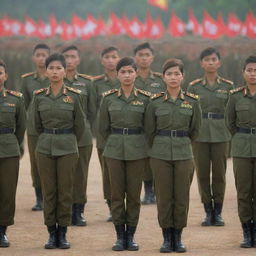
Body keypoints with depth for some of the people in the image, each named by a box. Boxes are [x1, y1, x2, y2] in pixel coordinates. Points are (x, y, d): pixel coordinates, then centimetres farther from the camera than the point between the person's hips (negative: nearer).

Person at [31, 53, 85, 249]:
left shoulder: (74, 95, -3)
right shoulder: (39, 96, 2)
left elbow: (80, 126, 5)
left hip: (68, 149, -1)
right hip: (45, 148, 1)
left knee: (65, 192, 1)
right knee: (49, 192, 3)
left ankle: (62, 233, 10)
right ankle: (52, 233, 10)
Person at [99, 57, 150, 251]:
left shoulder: (145, 98, -1)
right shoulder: (109, 98, 1)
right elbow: (103, 128, 9)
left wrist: (137, 144, 11)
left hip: (137, 151, -1)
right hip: (114, 151, 1)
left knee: (134, 194, 2)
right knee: (117, 194, 2)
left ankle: (131, 235, 11)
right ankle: (120, 236, 9)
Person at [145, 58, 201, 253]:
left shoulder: (192, 102, 2)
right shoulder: (155, 102, 0)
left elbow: (195, 130, 10)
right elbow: (150, 131, 8)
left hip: (184, 154, 0)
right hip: (161, 155, 0)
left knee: (182, 198, 2)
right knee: (164, 198, 2)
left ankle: (178, 238, 13)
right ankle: (167, 238, 10)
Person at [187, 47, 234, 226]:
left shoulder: (228, 86, 3)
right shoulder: (194, 87, 3)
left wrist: (232, 136, 2)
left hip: (221, 135, 0)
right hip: (200, 135, 0)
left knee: (219, 174, 2)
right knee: (203, 173, 3)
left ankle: (218, 212, 10)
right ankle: (208, 212, 11)